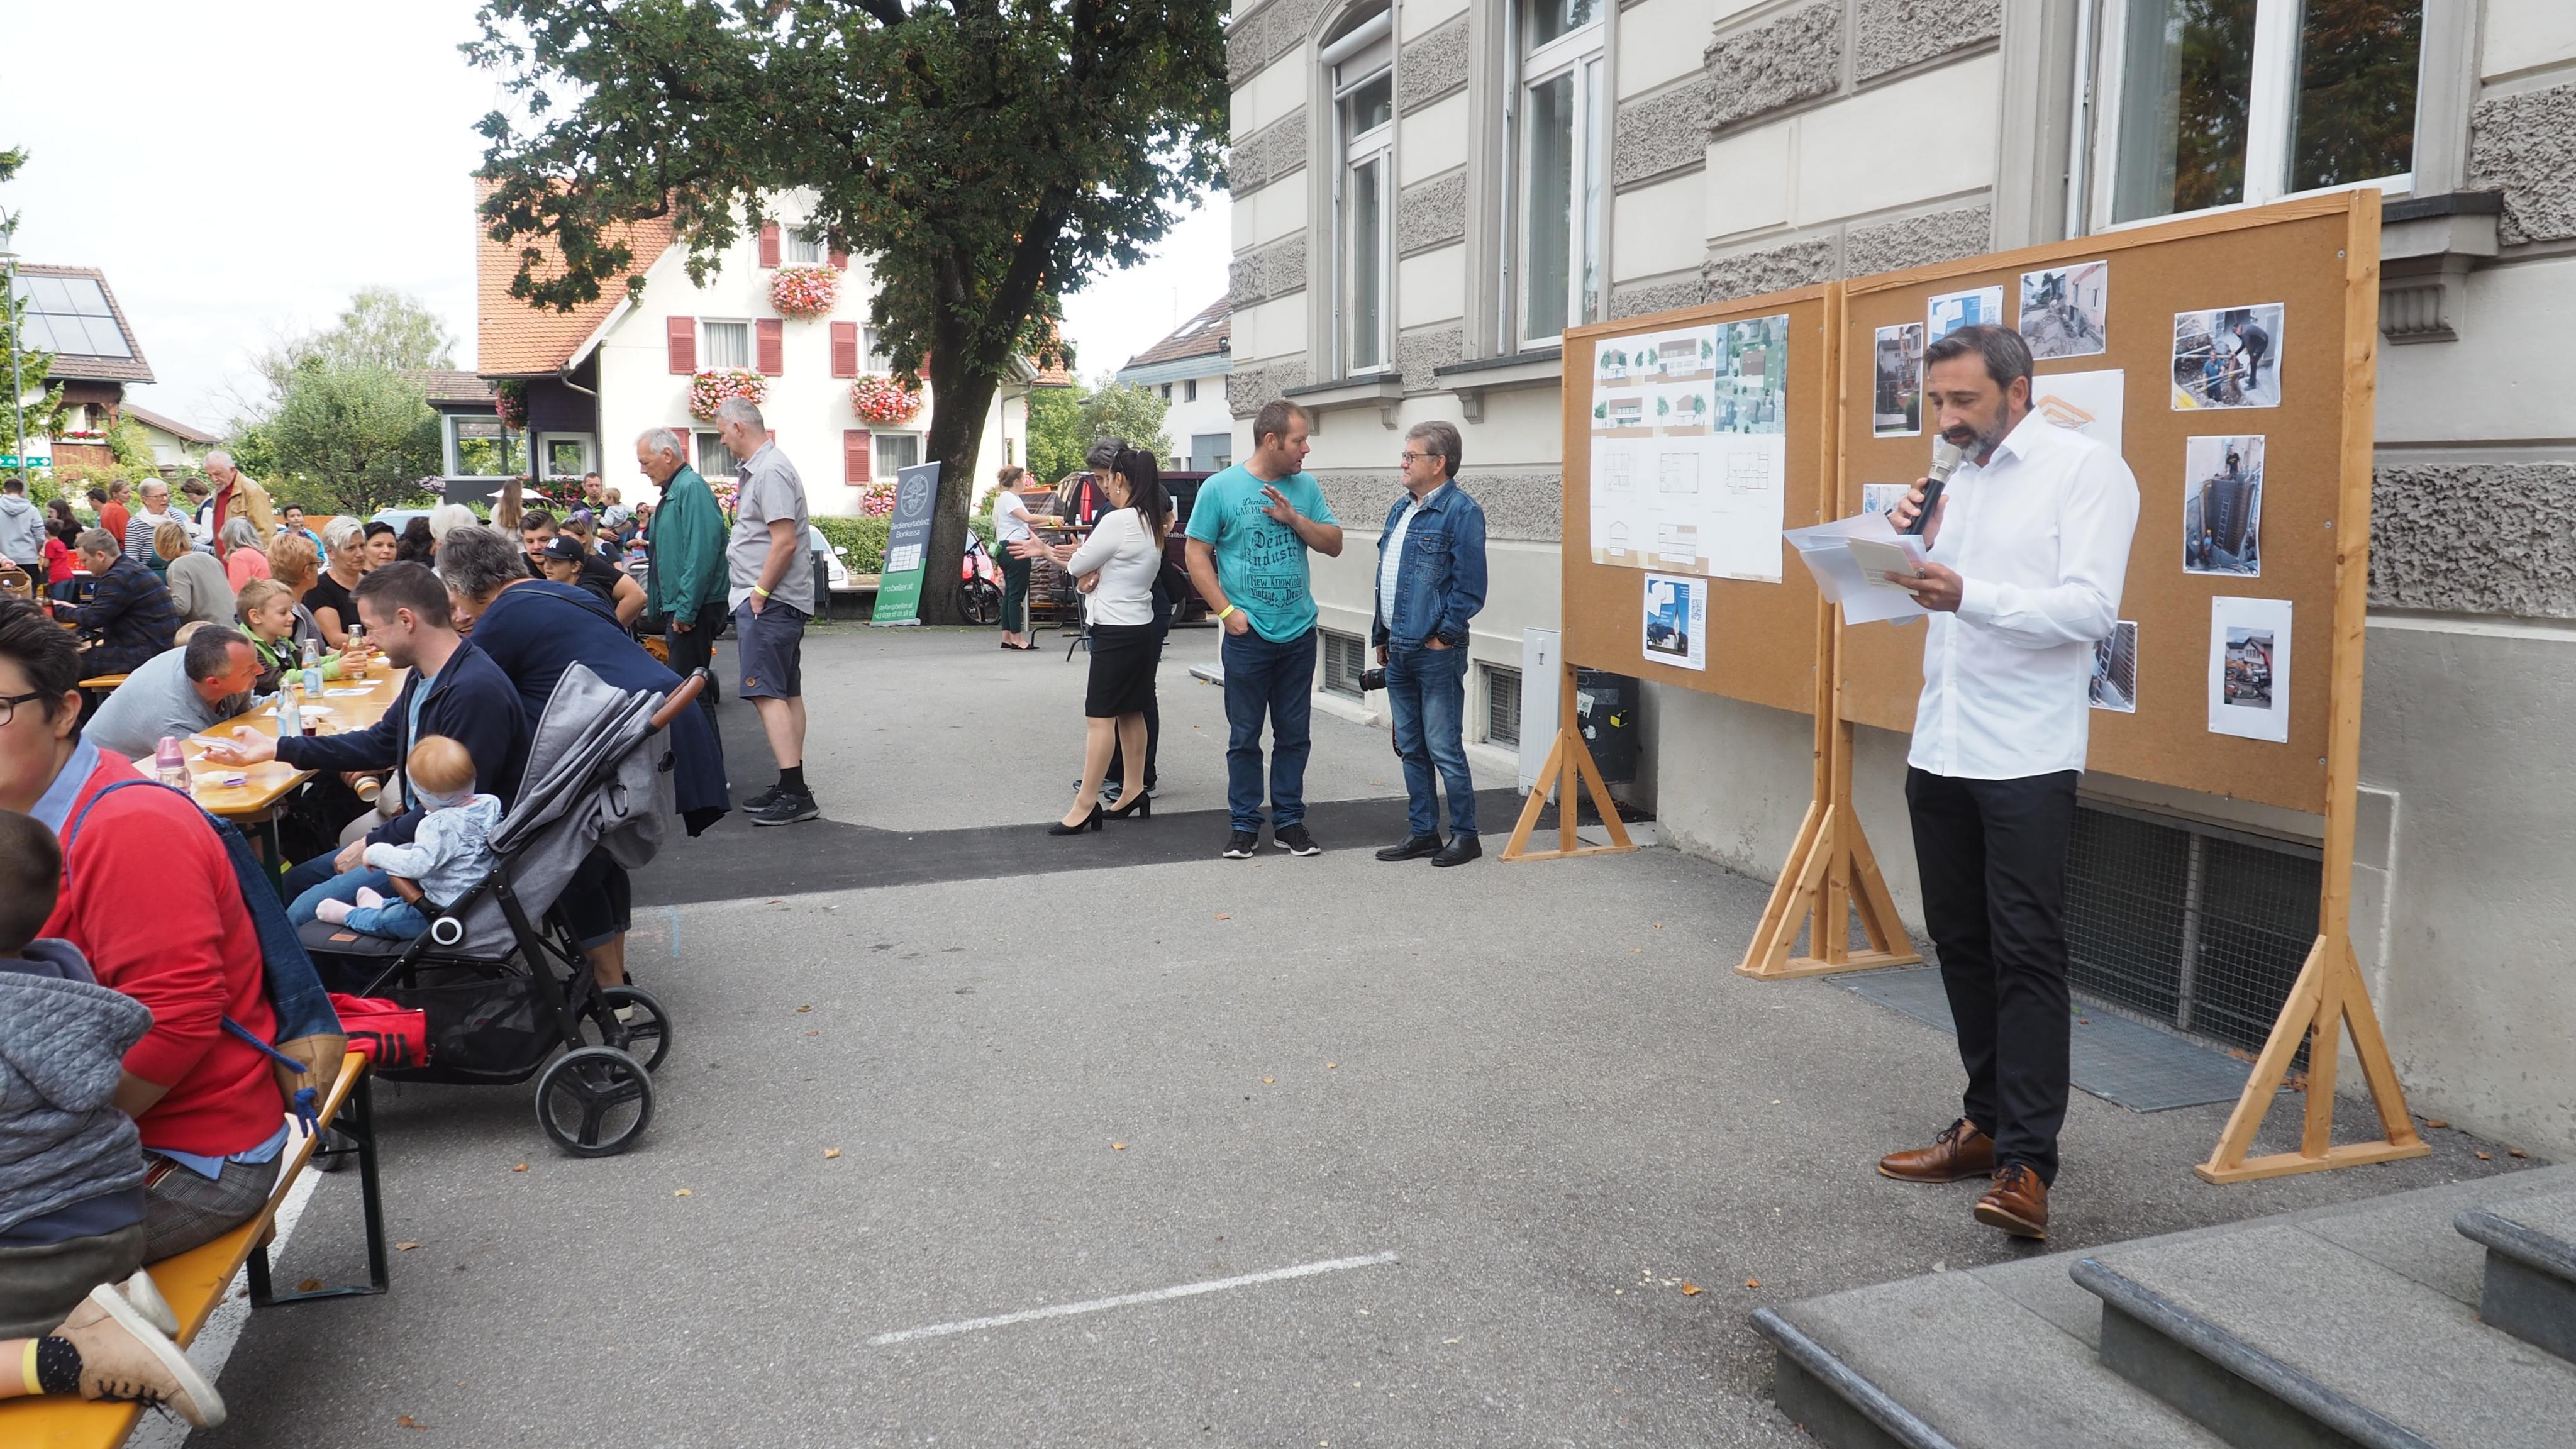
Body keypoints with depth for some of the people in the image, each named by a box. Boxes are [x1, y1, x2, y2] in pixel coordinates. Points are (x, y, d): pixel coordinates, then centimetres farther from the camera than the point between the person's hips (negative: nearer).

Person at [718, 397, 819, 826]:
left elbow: (785, 541, -22)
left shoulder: (770, 472, -15)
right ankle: (791, 788, 18)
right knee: (786, 693, 12)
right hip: (779, 601, 11)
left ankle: (795, 793, -16)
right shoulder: (756, 470, 18)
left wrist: (760, 592, -18)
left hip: (769, 601, -11)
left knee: (767, 693, -13)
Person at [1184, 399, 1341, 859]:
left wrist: (1294, 518, -12)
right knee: (1244, 735, 5)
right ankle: (1245, 824, 15)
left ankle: (1289, 821, 20)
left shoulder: (1305, 487, 5)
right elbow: (1197, 555, -4)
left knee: (1294, 734, 9)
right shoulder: (1220, 488, -6)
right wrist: (1227, 611, -11)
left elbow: (1334, 545, 5)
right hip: (1248, 634, -3)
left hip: (1299, 632, 4)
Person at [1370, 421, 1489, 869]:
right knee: (1411, 748, 14)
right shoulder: (1401, 509, 14)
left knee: (1444, 749, -2)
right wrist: (1382, 636, 19)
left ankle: (1465, 835, 11)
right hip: (1399, 652, 9)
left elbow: (1470, 586, -16)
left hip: (1436, 652, -9)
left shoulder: (1461, 511, -13)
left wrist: (1443, 636, -14)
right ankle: (1422, 833, 23)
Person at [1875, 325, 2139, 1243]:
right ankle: (1989, 1123, 23)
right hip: (1938, 747, 7)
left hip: (2027, 758, -7)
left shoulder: (2088, 470, -5)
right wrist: (1910, 543, 2)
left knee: (2026, 956, -7)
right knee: (1961, 944, 11)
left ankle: (2026, 1164, -4)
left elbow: (2091, 607, -16)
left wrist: (1969, 596, -29)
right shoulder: (1954, 480, 16)